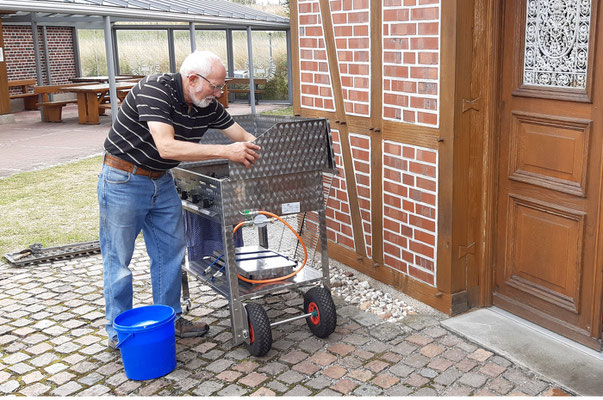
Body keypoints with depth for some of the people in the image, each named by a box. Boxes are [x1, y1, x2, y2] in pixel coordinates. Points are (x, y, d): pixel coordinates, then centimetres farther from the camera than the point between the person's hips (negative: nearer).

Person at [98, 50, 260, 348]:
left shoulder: (207, 105, -4)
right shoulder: (154, 90, -26)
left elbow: (245, 137, 4)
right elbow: (167, 147, -37)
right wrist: (225, 151, -39)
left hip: (162, 181, 7)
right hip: (124, 181, -7)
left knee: (170, 253, 11)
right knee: (118, 259, 3)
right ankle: (119, 332, 16)